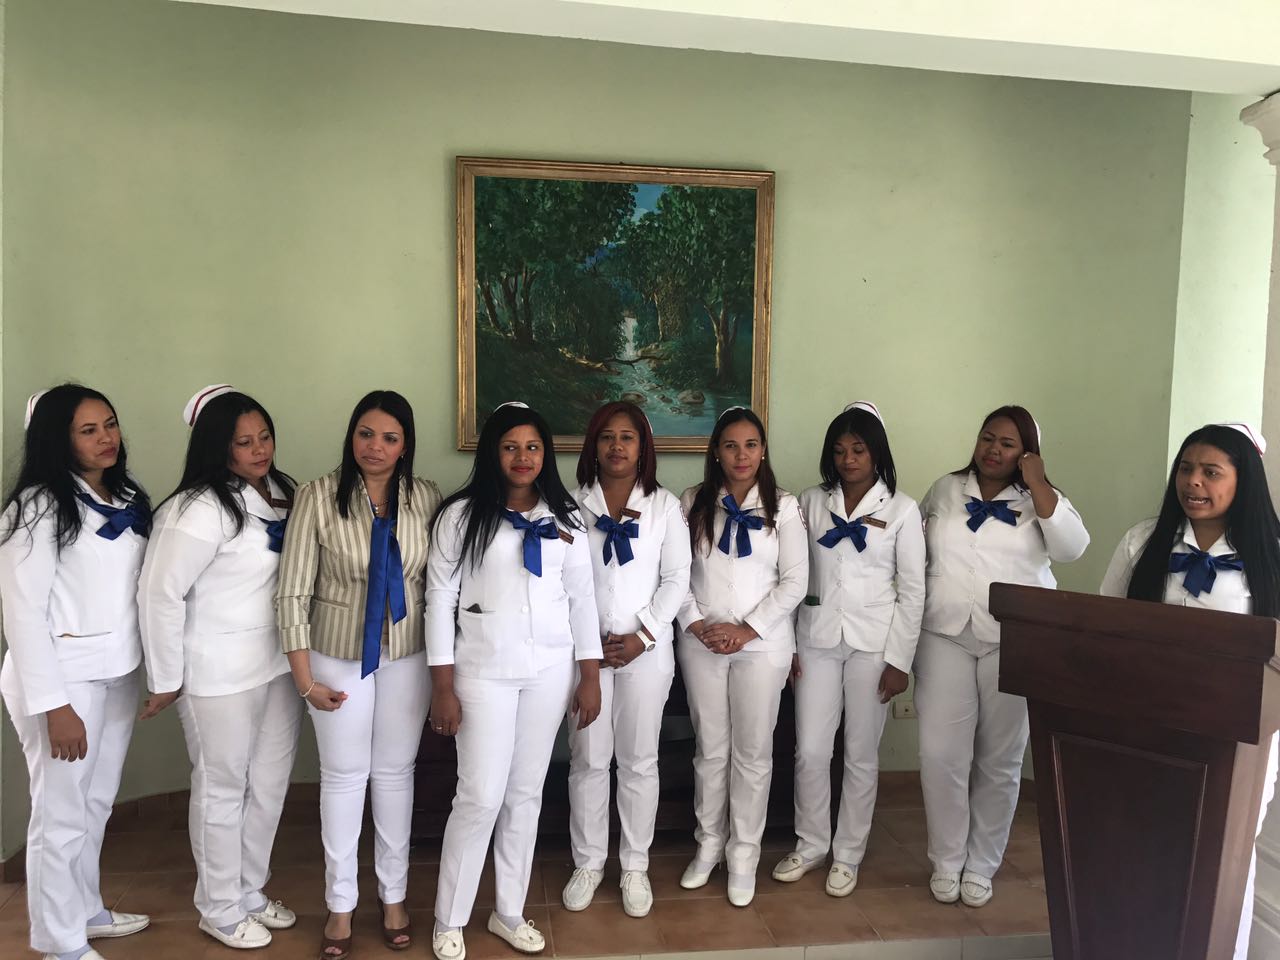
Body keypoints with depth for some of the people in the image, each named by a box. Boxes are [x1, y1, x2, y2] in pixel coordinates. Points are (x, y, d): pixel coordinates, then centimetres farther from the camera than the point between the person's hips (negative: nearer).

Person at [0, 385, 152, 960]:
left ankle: (88, 910, 37)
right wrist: (53, 704, -18)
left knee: (97, 804, 19)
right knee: (62, 815, 6)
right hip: (65, 679, -6)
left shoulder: (127, 498, 8)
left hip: (118, 673, 7)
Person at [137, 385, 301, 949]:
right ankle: (220, 910, 30)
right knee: (223, 790, 10)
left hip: (279, 662, 7)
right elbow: (158, 593, -19)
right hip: (220, 672, -7)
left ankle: (250, 892, 38)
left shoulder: (280, 491, 3)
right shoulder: (200, 509, -21)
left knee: (270, 784, 17)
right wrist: (164, 680, -11)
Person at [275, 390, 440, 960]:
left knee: (395, 773, 14)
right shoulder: (318, 497, -12)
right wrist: (304, 678, -10)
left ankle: (394, 896, 33)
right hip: (338, 657, -2)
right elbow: (292, 591, -10)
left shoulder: (426, 499, -5)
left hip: (408, 657, 2)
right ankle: (340, 905, 30)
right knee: (344, 777, 11)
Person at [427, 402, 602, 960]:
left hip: (550, 671, 4)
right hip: (484, 672, -3)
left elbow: (582, 598, 7)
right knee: (481, 798, -1)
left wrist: (590, 676, 5)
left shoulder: (564, 518, 4)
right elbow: (440, 598, -6)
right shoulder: (462, 515, -6)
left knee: (526, 794, 12)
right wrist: (443, 687, -8)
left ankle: (509, 914, 29)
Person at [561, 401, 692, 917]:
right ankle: (588, 862, 25)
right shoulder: (572, 504, 1)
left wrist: (642, 637, -10)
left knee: (639, 760, 9)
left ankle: (635, 866, 24)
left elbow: (676, 578, -1)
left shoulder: (665, 506, 2)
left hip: (646, 649, 0)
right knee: (588, 760, 7)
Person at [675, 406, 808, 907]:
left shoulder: (783, 507, -1)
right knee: (710, 749, 10)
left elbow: (794, 581, -4)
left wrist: (746, 630, -11)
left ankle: (744, 854, 21)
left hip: (762, 642, -1)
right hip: (702, 641, 1)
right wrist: (696, 625, -9)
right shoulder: (694, 503, 3)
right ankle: (708, 845, 27)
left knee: (753, 752, 6)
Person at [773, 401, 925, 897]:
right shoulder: (812, 502, 4)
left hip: (873, 642, -2)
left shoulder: (901, 509, -2)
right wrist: (787, 643, 3)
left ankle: (848, 855, 26)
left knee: (861, 754, 8)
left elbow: (913, 590, -2)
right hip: (817, 639, 2)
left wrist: (899, 660, -6)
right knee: (810, 750, 5)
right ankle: (810, 845, 26)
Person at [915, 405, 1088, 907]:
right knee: (941, 754, -2)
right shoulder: (945, 490, 9)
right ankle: (946, 862, 16)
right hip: (945, 638, 1)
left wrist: (1037, 485, -13)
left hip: (1014, 645, 0)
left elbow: (1072, 547, -12)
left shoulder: (1039, 499, 5)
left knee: (999, 760, 7)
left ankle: (980, 867, 23)